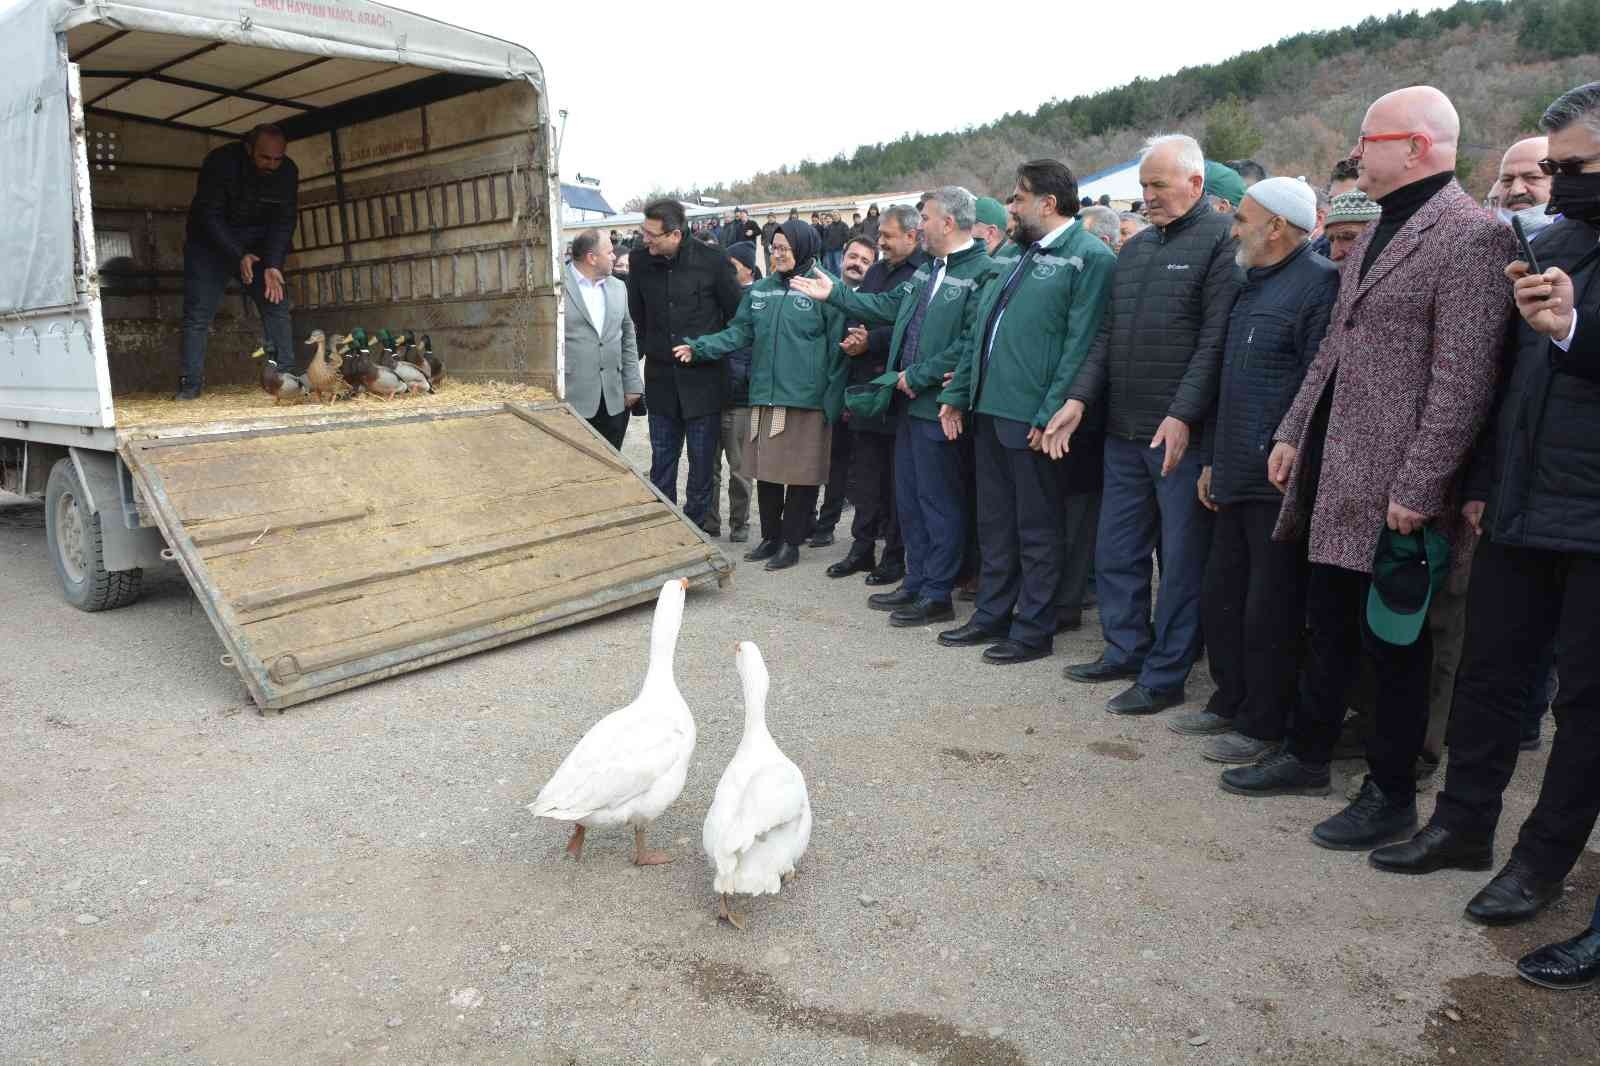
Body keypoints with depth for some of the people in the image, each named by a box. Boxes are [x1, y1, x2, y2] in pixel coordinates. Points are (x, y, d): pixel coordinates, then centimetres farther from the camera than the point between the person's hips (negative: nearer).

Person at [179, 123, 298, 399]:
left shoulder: (287, 171, -13)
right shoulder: (220, 162, -23)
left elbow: (284, 221, -12)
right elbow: (209, 215, -22)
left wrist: (273, 266, -23)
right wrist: (238, 256, -32)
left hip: (258, 245, 3)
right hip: (211, 242, -3)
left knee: (276, 305, -7)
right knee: (198, 312, -8)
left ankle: (287, 375, -3)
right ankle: (191, 383, -6)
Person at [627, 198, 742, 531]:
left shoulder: (712, 260, -11)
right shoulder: (639, 260, -1)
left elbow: (737, 314, -1)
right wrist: (651, 350, 14)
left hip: (703, 378, -3)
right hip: (661, 379, 3)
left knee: (702, 463, 6)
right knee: (661, 463, 10)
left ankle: (694, 527, 19)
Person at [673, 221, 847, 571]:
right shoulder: (760, 290, 11)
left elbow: (837, 348, -7)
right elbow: (739, 332, 8)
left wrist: (834, 401, -10)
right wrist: (699, 347, -5)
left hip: (805, 399, -5)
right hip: (764, 396, 5)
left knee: (801, 474, 4)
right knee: (766, 470, 12)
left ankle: (791, 541, 17)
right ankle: (770, 536, 27)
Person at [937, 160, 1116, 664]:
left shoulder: (1090, 257, -9)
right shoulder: (1019, 258, 18)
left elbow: (1080, 346, -17)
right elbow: (979, 333, 20)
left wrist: (1050, 416, -21)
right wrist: (957, 394, 16)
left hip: (1034, 420, -8)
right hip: (989, 412, 8)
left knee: (1036, 529, 3)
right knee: (995, 523, 15)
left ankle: (1033, 631, 14)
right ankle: (992, 616, 28)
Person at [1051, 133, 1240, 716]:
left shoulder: (1222, 241, -6)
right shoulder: (1135, 248, 16)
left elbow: (1215, 340, -15)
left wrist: (1183, 414, -21)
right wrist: (1081, 397, 5)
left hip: (1181, 433, -7)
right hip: (1123, 429, 7)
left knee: (1181, 558, 3)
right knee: (1116, 551, 14)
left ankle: (1165, 675, 14)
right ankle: (1125, 651, 30)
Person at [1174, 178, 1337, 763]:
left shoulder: (1318, 284, -12)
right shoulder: (1253, 287, 17)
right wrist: (1212, 459, 19)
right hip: (1236, 477, 9)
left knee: (1269, 611, 1)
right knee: (1220, 598, 16)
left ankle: (1262, 724, 15)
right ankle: (1230, 702, 31)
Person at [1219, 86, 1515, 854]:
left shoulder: (1471, 236, -13)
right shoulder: (1378, 231, 15)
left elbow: (1463, 381, -19)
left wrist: (1417, 490, -20)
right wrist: (1292, 434, 14)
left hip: (1391, 482, -8)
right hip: (1335, 473, 8)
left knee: (1392, 640, 4)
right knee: (1328, 624, 18)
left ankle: (1392, 795, 20)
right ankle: (1307, 755, 33)